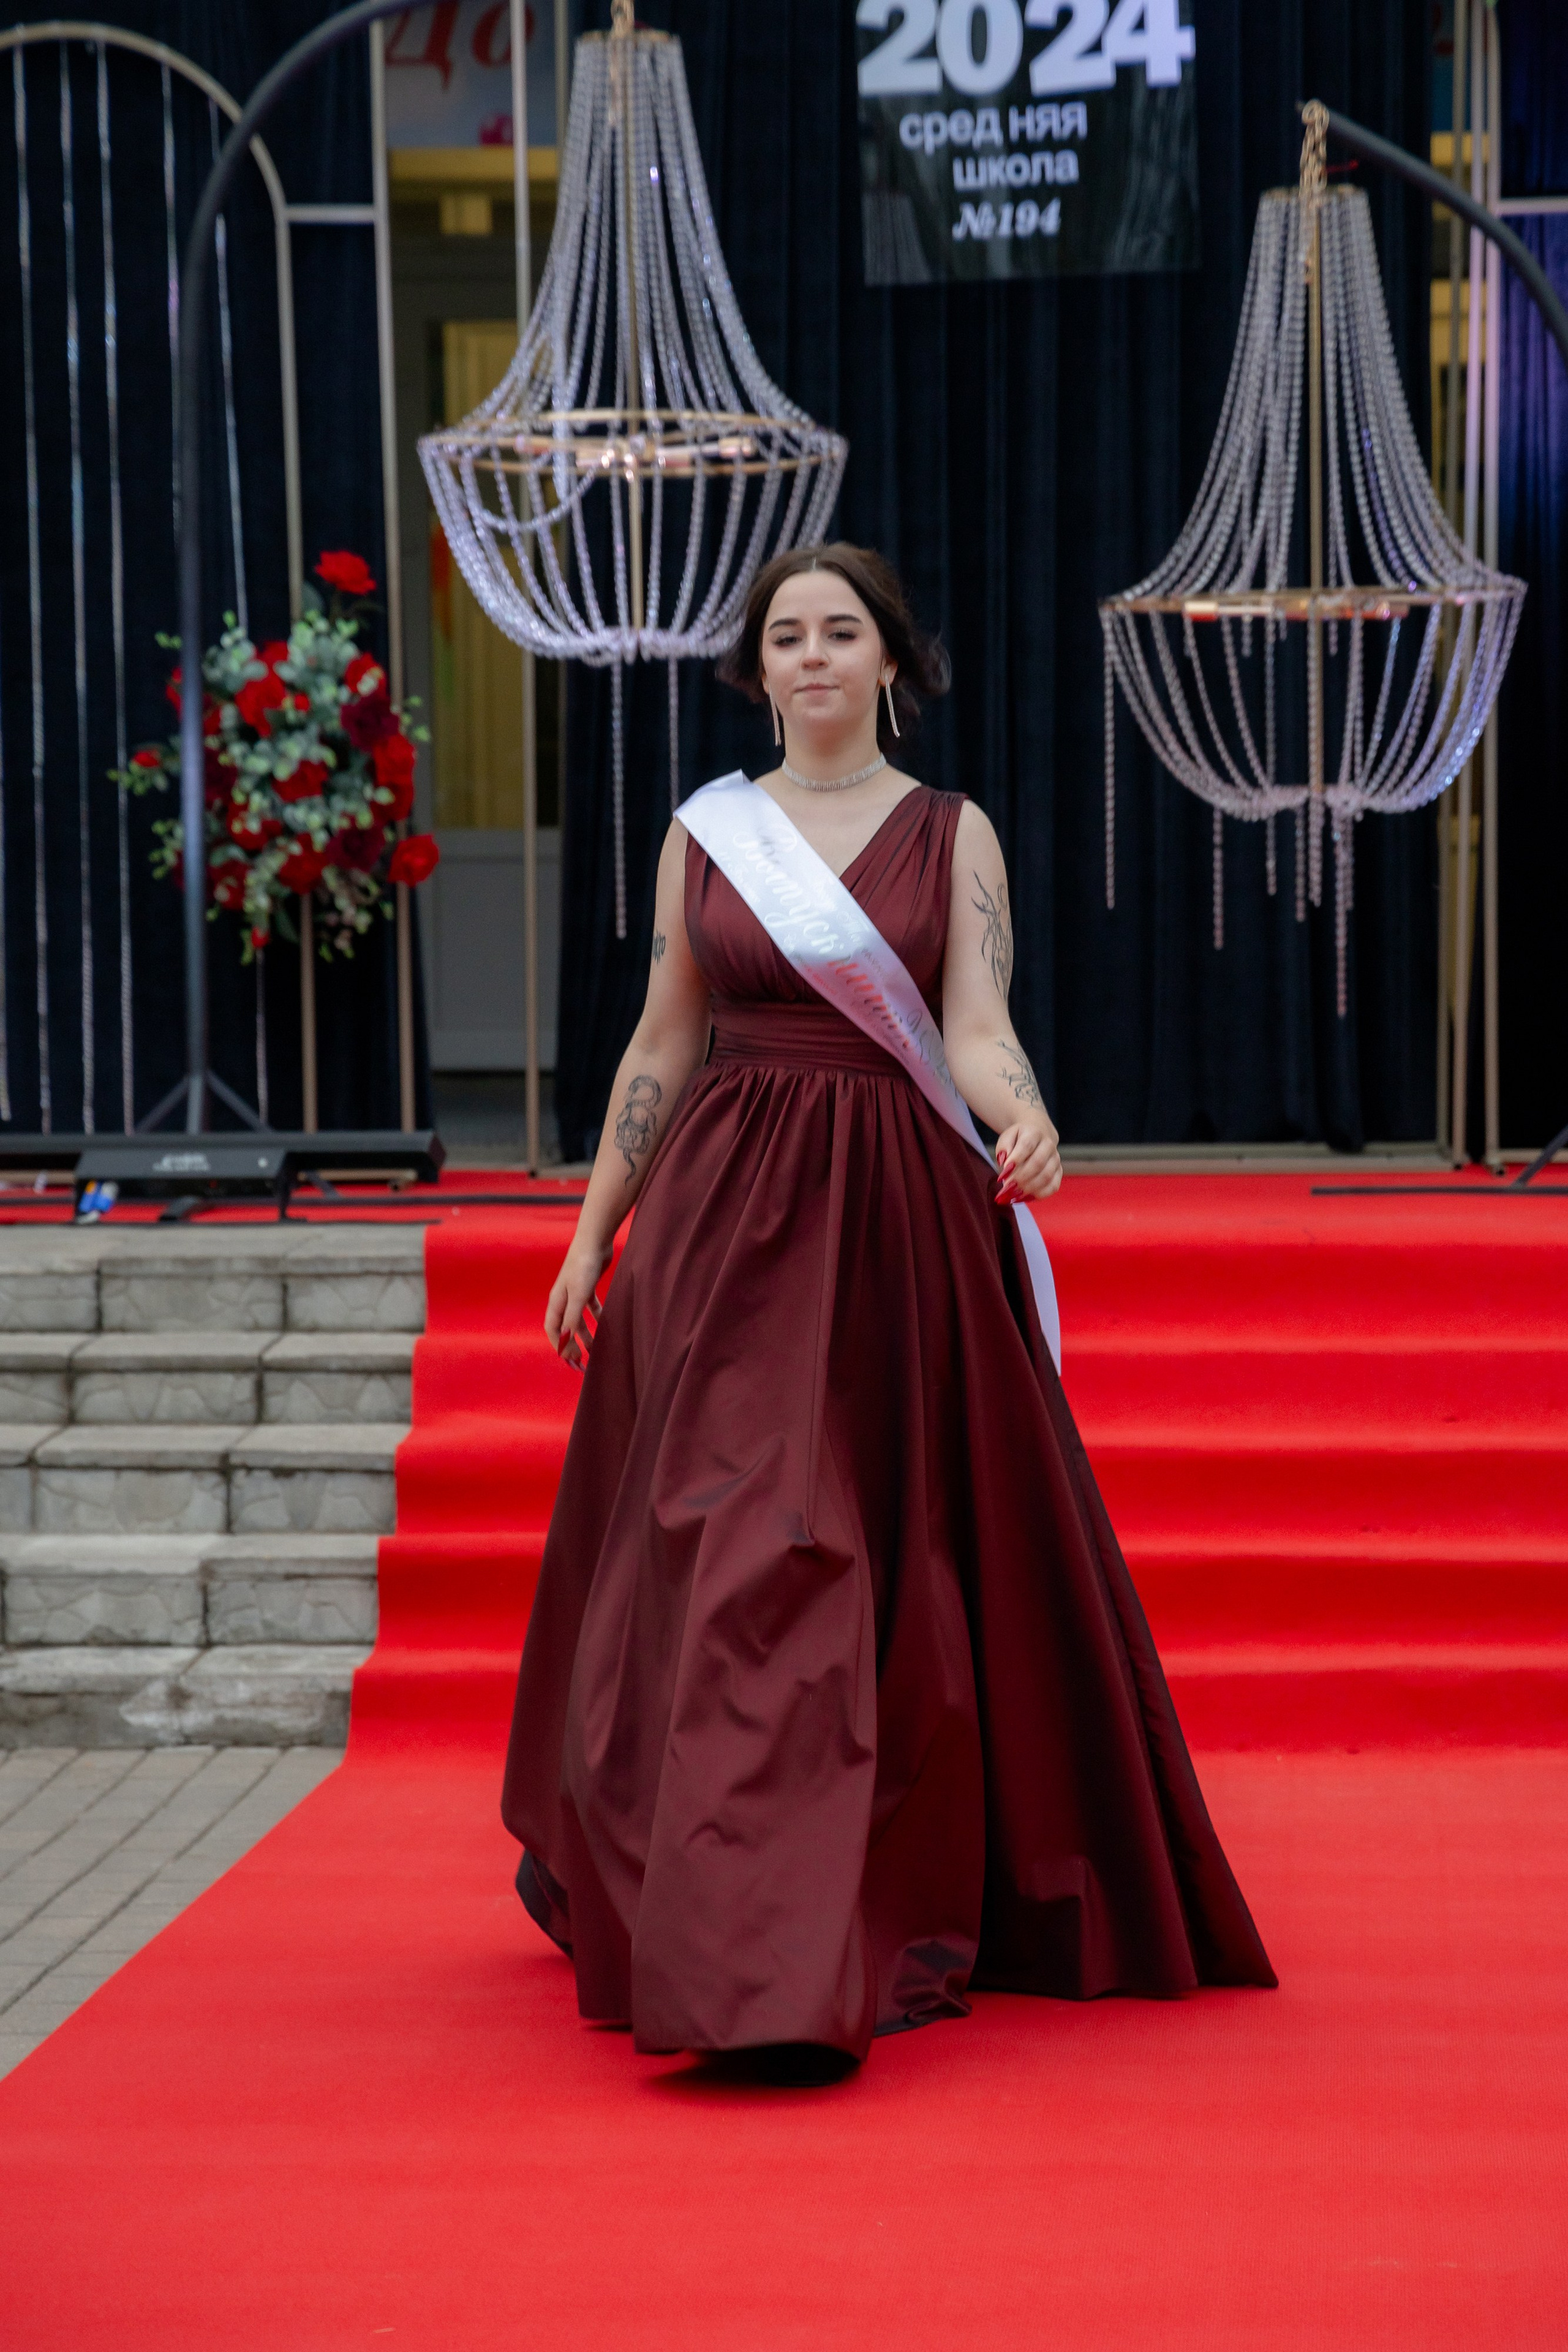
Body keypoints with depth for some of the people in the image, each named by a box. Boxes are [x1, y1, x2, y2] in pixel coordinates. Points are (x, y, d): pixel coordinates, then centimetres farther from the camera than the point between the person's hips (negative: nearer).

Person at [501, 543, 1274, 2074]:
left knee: (896, 1574, 1)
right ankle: (725, 1933, 7)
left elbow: (976, 1028, -7)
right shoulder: (704, 830, 7)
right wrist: (594, 1234, 10)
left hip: (898, 1221, -1)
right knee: (725, 1562, -3)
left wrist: (1025, 1124, -29)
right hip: (725, 1218, 1)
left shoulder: (953, 833, 3)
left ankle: (897, 1916, 13)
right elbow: (662, 1047, 11)